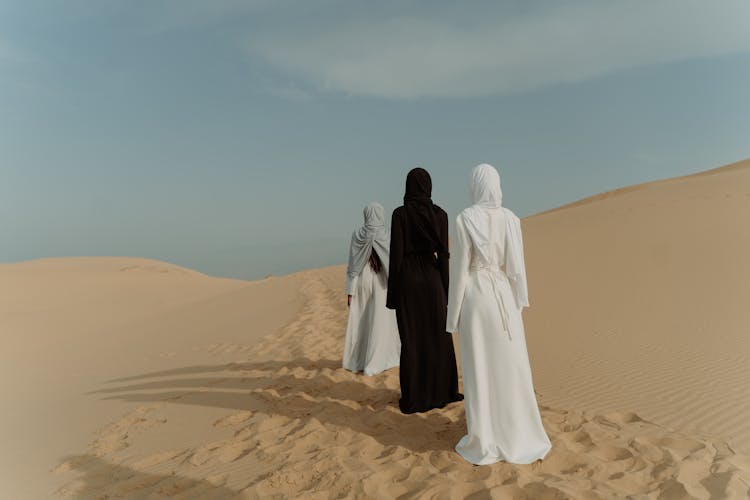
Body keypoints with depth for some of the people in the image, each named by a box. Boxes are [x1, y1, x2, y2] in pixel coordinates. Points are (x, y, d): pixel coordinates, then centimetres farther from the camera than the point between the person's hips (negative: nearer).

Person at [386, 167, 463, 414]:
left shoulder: (399, 214, -7)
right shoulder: (440, 214, 0)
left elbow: (396, 253, -10)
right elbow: (444, 253, -1)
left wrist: (392, 292, -3)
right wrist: (446, 289, 6)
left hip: (407, 280, -2)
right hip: (431, 279, 2)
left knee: (410, 339, 5)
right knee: (439, 336, 14)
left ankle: (412, 398, 10)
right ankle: (442, 392, 20)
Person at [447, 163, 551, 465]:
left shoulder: (464, 219, -9)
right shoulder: (511, 219, -1)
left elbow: (461, 268, -9)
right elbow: (516, 264, -2)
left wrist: (454, 312, -1)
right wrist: (520, 304, 9)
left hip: (474, 297, -2)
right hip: (503, 297, 3)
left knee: (478, 370, 7)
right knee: (511, 368, 13)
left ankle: (483, 442, 15)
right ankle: (520, 437, 22)